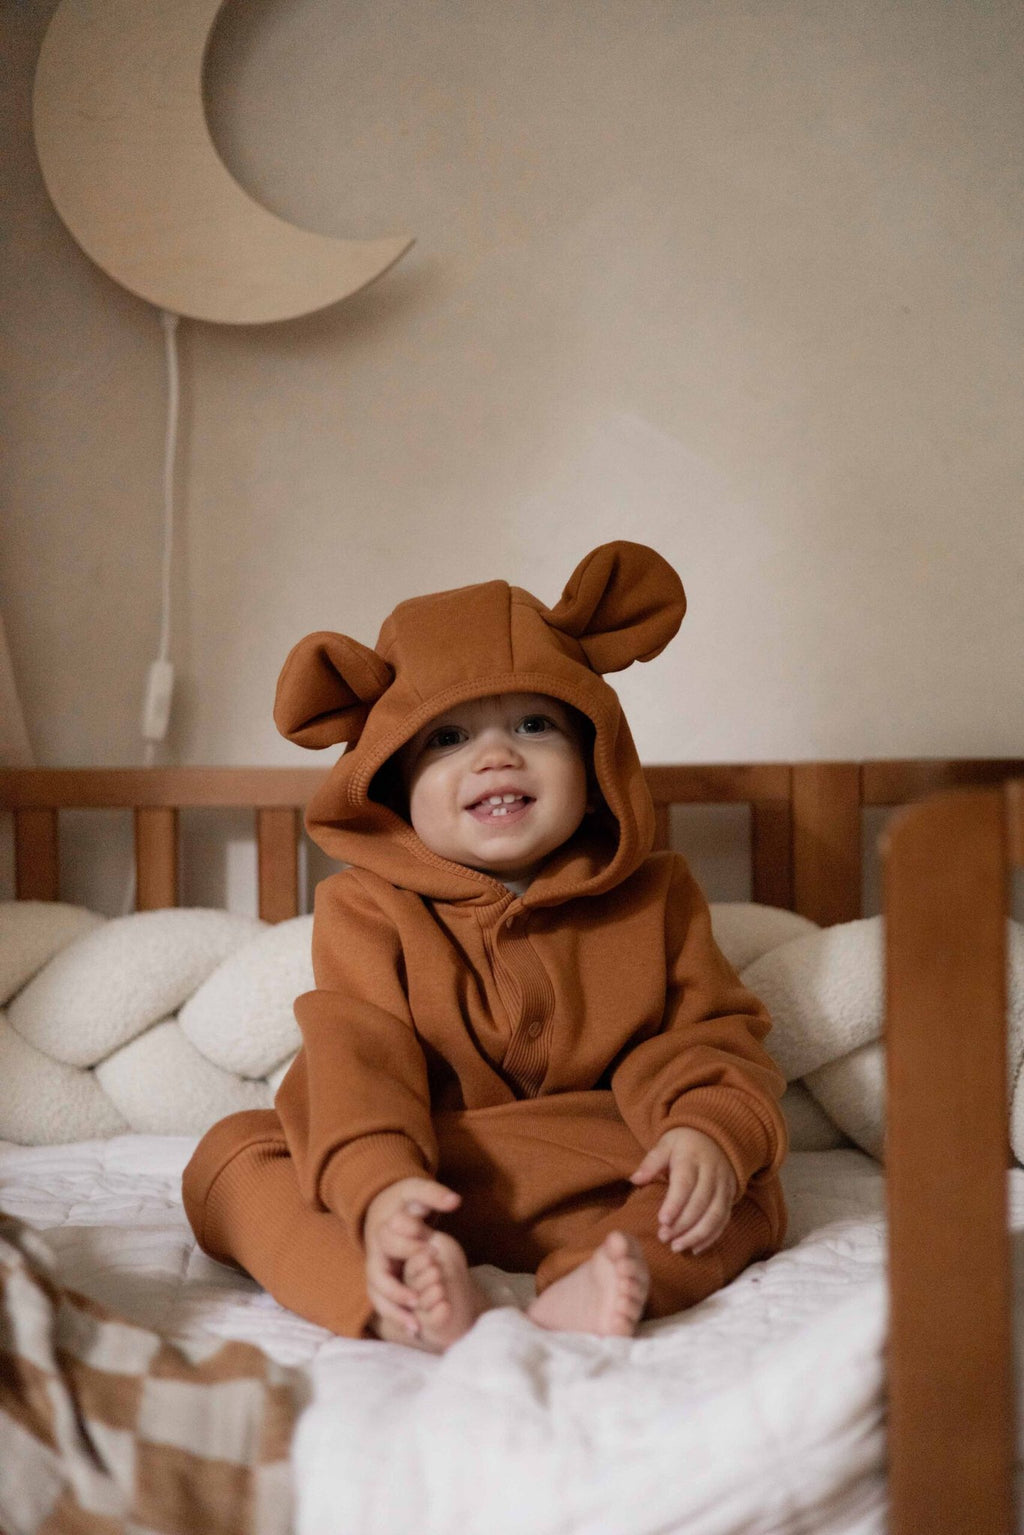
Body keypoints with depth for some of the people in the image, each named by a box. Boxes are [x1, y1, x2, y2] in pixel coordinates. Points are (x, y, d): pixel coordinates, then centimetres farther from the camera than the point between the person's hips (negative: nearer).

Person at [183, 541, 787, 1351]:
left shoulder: (652, 898, 2)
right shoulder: (368, 908, -5)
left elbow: (707, 1034, 0)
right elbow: (356, 1056, -18)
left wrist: (710, 1129, -24)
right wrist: (379, 1186, -38)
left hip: (588, 1182, 2)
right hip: (412, 1182, -1)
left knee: (747, 1189, -19)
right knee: (231, 1155, -21)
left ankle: (589, 1284, -43)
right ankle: (393, 1297, -45)